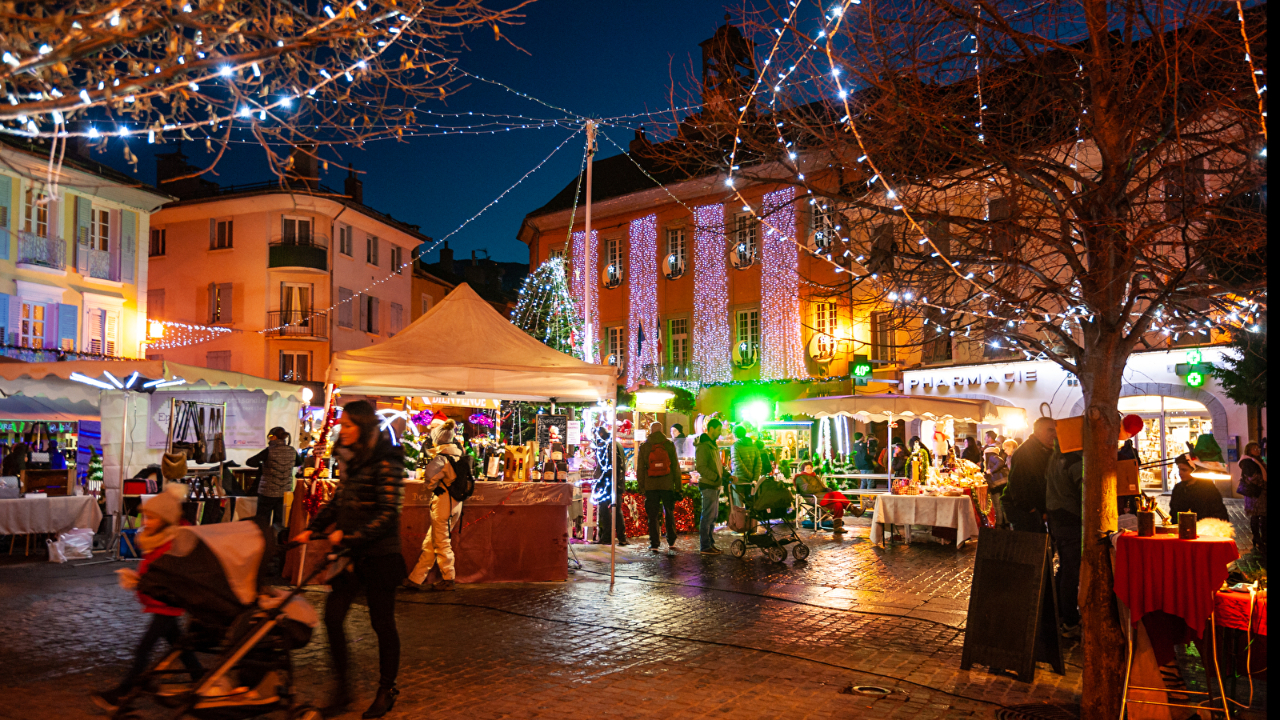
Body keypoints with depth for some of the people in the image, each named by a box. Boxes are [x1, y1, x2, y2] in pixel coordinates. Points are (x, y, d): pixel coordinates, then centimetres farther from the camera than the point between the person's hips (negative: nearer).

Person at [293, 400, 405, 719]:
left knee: (382, 623, 5)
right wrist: (312, 529, 9)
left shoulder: (386, 462, -16)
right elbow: (339, 500, 18)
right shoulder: (349, 458, 9)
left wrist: (350, 535, -24)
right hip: (351, 551, 7)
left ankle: (387, 692, 21)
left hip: (379, 555, -7)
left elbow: (387, 514, -20)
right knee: (333, 615, 2)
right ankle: (342, 689, 16)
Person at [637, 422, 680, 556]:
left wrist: (641, 486, 9)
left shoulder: (643, 446, 1)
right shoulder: (669, 445, 1)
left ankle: (654, 544, 5)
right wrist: (678, 486, 6)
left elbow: (640, 468, 2)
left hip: (650, 486, 0)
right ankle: (671, 542, 13)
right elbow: (675, 467, 1)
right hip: (667, 485, 0)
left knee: (653, 516, 5)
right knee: (669, 514, 13)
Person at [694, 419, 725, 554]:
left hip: (715, 486, 10)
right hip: (708, 485, -10)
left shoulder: (713, 445, 18)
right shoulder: (703, 446, -13)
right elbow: (700, 467, -20)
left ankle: (710, 544, 21)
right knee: (708, 516, -5)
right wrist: (716, 477, -23)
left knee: (713, 516, 14)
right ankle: (705, 546, 0)